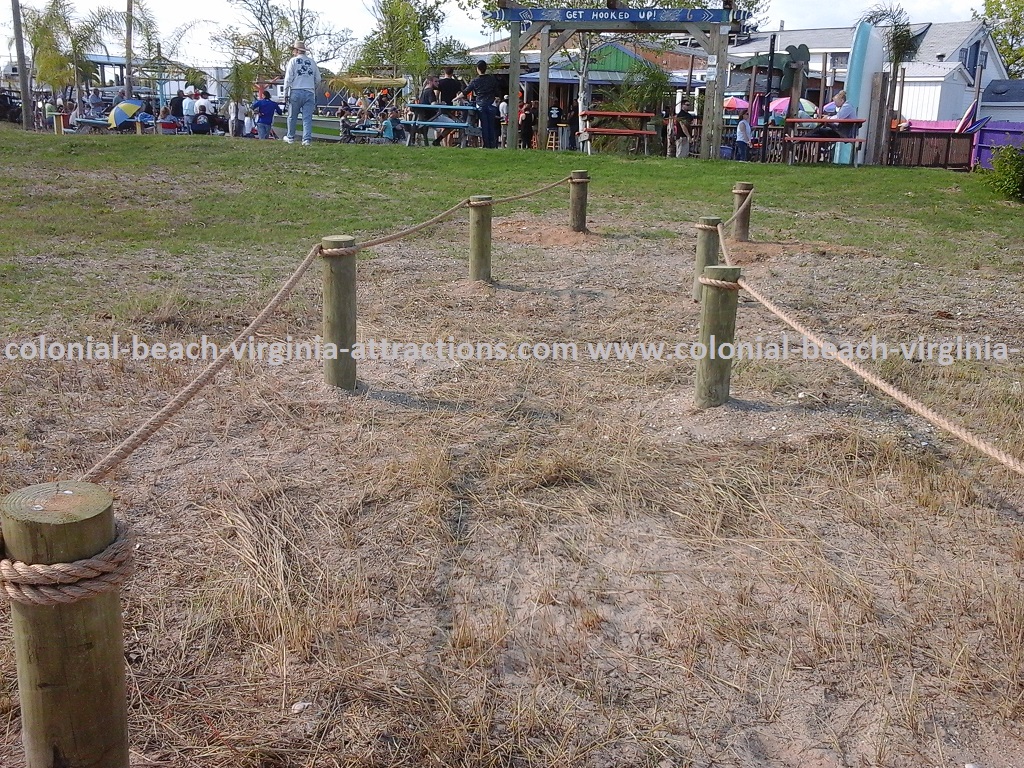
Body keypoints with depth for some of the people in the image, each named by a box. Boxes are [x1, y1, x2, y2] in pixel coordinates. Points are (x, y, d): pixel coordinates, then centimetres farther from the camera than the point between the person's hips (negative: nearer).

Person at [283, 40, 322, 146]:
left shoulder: (293, 61, 2)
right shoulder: (312, 62, 13)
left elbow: (288, 78, -3)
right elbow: (318, 80, 15)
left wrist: (286, 93, 0)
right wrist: (315, 91, 24)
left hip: (296, 91, -3)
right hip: (310, 92, 3)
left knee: (292, 116, 9)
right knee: (307, 117, -1)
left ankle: (290, 137, 18)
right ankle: (307, 139, -9)